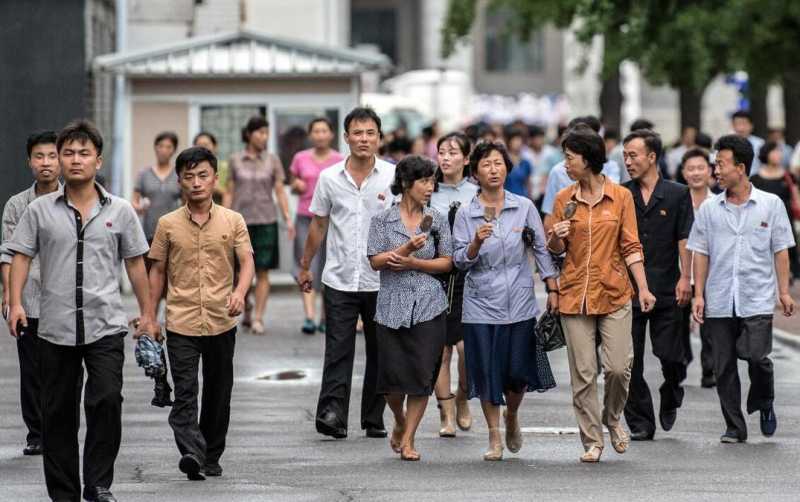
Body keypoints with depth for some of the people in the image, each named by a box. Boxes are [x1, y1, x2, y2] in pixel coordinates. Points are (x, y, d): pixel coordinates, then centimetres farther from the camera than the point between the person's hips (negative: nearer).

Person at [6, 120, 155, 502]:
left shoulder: (120, 211, 6)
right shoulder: (40, 210, 4)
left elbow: (135, 263, 11)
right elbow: (21, 256, 3)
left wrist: (146, 313, 11)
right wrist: (15, 303, -10)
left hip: (106, 326, -1)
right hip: (55, 328, 1)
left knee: (107, 400, -17)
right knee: (58, 413, 5)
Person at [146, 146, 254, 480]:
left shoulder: (233, 221, 3)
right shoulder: (168, 224, 3)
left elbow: (246, 262, -1)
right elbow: (157, 271, 9)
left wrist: (240, 292, -21)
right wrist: (149, 317, 7)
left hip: (222, 322, 1)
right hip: (181, 323, -1)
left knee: (218, 393, 10)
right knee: (185, 391, -14)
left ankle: (212, 456, 22)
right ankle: (191, 453, -25)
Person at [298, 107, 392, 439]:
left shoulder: (393, 176, -1)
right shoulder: (330, 178, 4)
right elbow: (318, 225, 14)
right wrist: (305, 267, 17)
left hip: (381, 281, 0)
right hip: (340, 280, 0)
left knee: (379, 352, 8)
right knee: (338, 350, -9)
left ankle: (374, 419, 16)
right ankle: (332, 414, -16)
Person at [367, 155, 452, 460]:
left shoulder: (437, 220, 7)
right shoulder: (383, 220, 2)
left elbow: (446, 262, 4)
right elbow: (375, 261, -5)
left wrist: (412, 263, -9)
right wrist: (407, 248, -19)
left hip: (429, 307, 1)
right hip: (392, 306, -1)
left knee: (422, 375, -4)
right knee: (393, 376, -1)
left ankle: (408, 439, 7)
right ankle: (400, 423, 29)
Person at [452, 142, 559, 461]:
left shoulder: (524, 207, 2)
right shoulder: (465, 214, -1)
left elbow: (541, 250, 6)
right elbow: (460, 261, -2)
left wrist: (553, 290, 2)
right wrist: (477, 243, -21)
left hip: (519, 302, 1)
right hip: (481, 304, -1)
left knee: (519, 370, 2)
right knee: (487, 372, 1)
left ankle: (512, 418, 32)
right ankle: (495, 439, 12)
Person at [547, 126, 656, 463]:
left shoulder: (621, 196, 1)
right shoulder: (564, 200, 6)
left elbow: (631, 246, 2)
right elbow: (555, 250, 13)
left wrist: (643, 287, -6)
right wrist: (556, 237, -10)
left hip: (614, 294, -1)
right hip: (575, 295, 1)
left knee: (618, 367, -7)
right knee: (583, 373, 0)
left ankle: (612, 419, 22)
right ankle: (592, 440, 9)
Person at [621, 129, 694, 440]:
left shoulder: (677, 194, 5)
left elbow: (684, 239, 2)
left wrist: (685, 278, -7)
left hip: (666, 289, -1)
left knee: (671, 356, -1)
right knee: (630, 362, -1)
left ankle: (670, 400, 29)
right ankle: (641, 423, 6)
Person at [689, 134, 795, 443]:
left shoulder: (771, 205, 3)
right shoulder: (709, 209, 7)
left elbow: (780, 251, 6)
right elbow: (701, 254, 9)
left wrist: (784, 291, 0)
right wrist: (699, 295, 3)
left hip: (757, 300, -2)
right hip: (719, 301, 2)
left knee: (757, 357, -14)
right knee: (724, 366, 2)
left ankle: (764, 405, 14)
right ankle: (734, 427, 12)